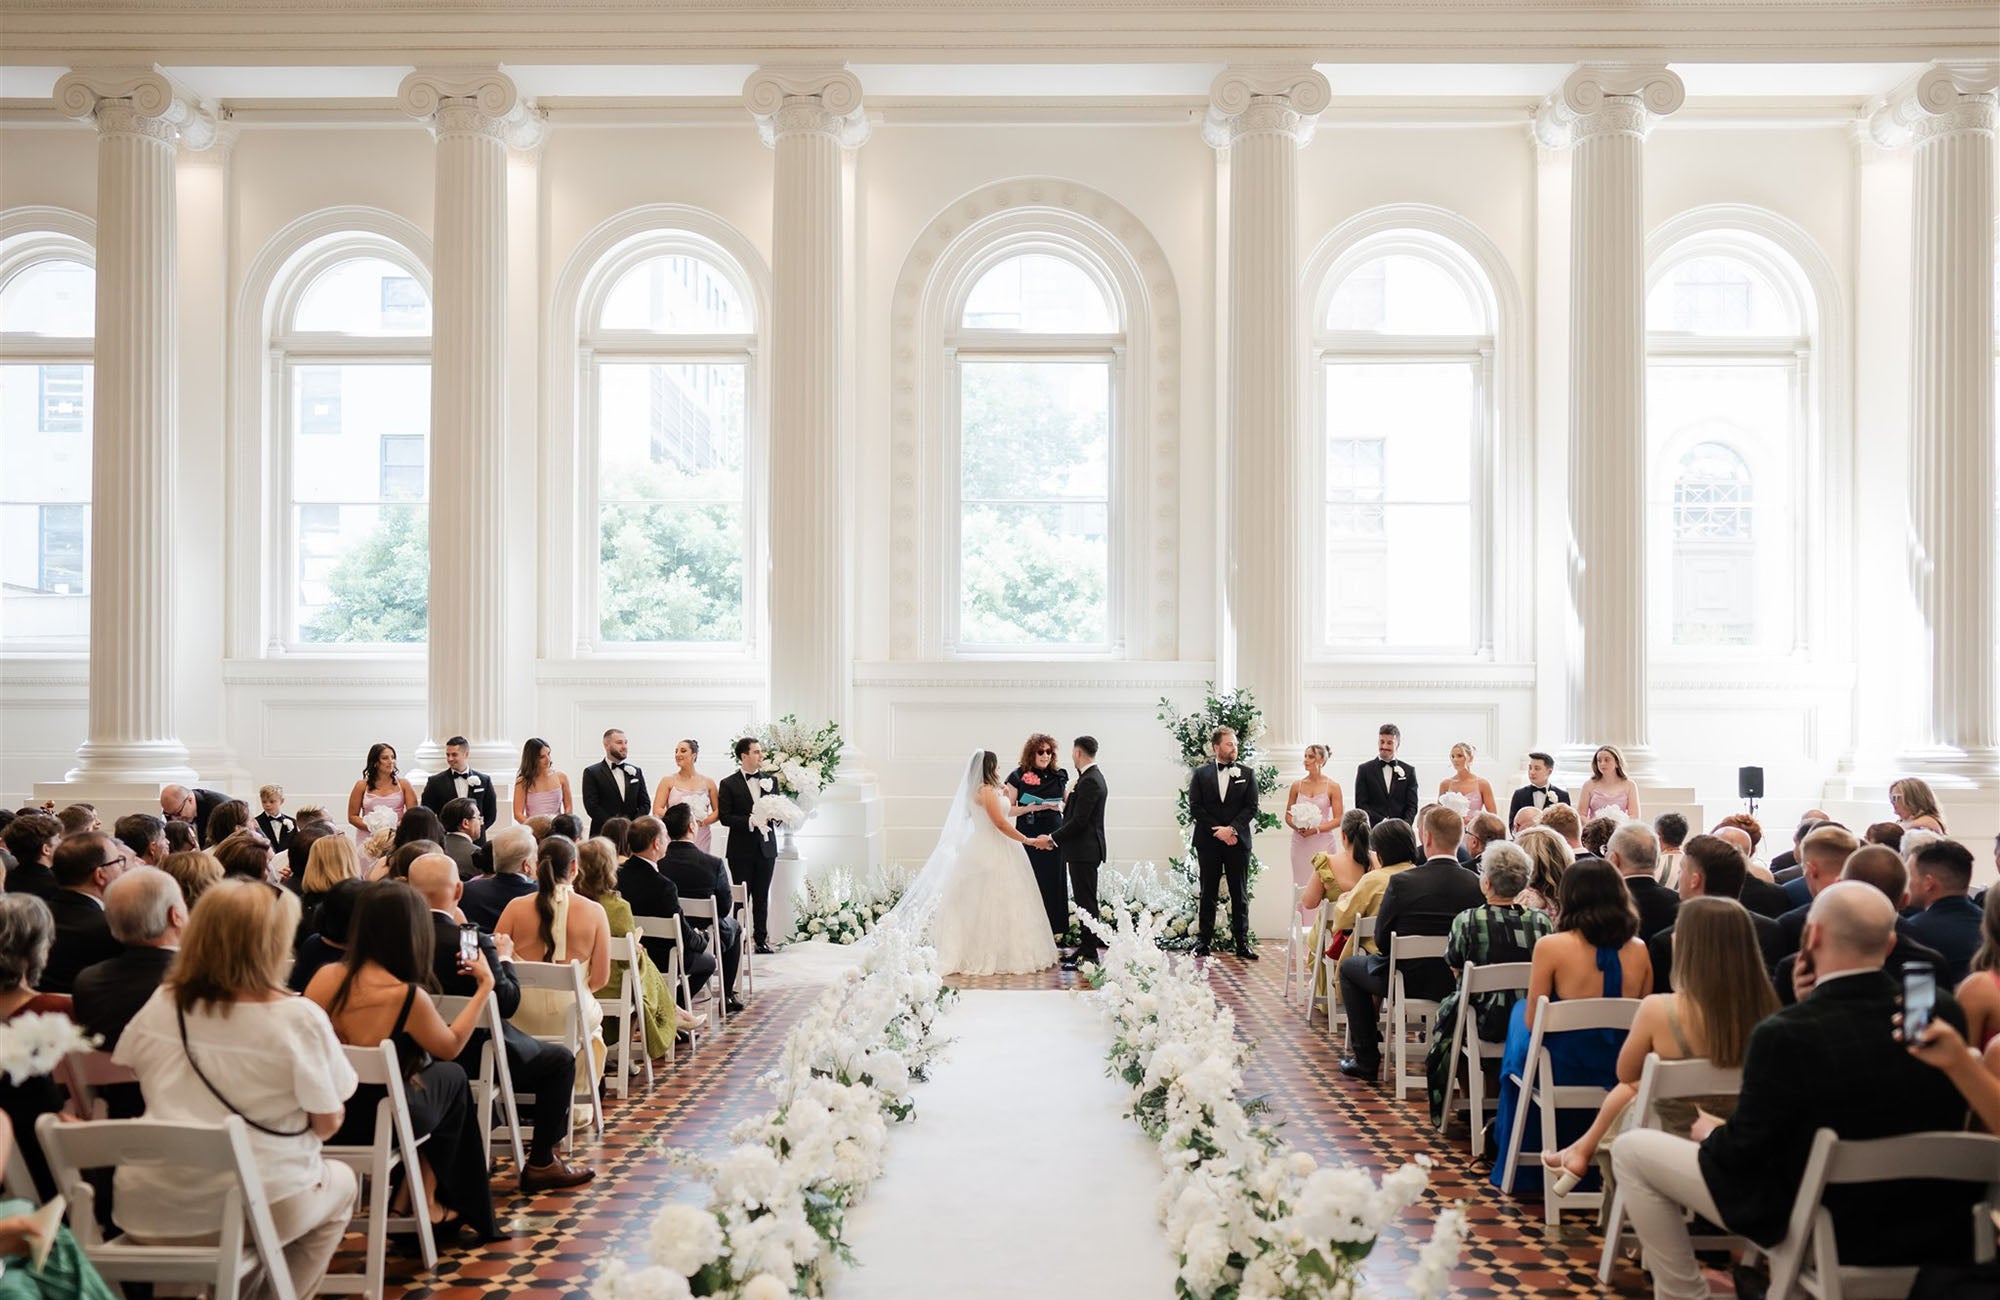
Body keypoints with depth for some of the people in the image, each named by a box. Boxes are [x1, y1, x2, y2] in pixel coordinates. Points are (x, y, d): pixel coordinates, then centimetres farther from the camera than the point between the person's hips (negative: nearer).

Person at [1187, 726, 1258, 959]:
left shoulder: (1247, 774, 6)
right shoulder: (1200, 774, 5)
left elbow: (1251, 807, 0)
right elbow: (1195, 807, -2)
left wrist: (1232, 828, -14)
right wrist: (1218, 831, -10)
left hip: (1238, 842, 0)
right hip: (1208, 843, 0)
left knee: (1240, 894, 3)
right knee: (1208, 893, 6)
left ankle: (1242, 942, 8)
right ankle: (1204, 939, 12)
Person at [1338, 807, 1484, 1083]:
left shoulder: (1401, 882, -20)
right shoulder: (1477, 884, -12)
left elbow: (1382, 941, -10)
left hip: (1411, 982, -4)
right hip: (1458, 983, 4)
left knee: (1350, 967, 23)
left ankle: (1366, 1060, 20)